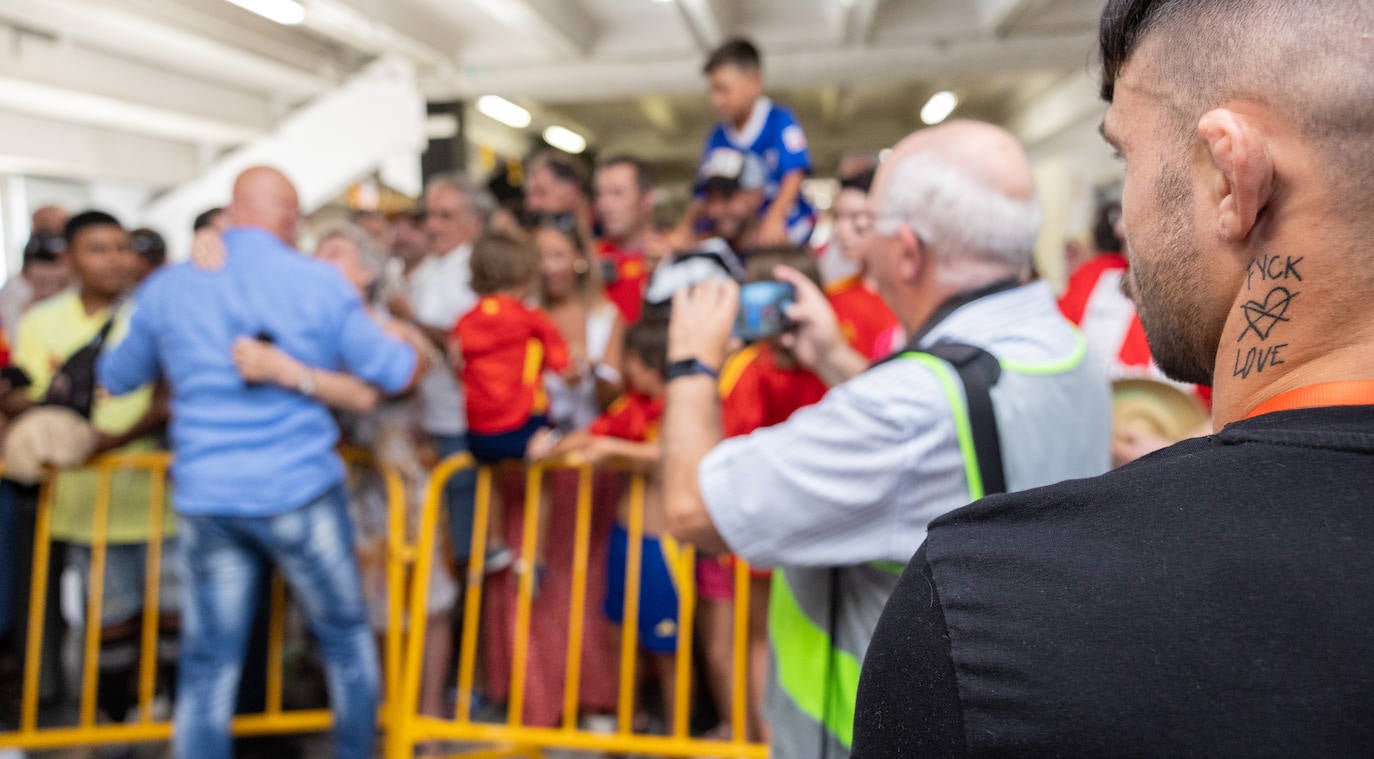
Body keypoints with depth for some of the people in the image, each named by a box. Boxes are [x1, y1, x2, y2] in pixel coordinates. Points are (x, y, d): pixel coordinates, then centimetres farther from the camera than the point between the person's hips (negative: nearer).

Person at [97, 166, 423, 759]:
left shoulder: (165, 287, 5)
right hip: (302, 492, -2)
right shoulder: (319, 283, -6)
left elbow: (114, 380, 18)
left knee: (207, 664, 10)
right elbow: (397, 374, -3)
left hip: (205, 498, 3)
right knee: (346, 636, 16)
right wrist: (419, 348, 18)